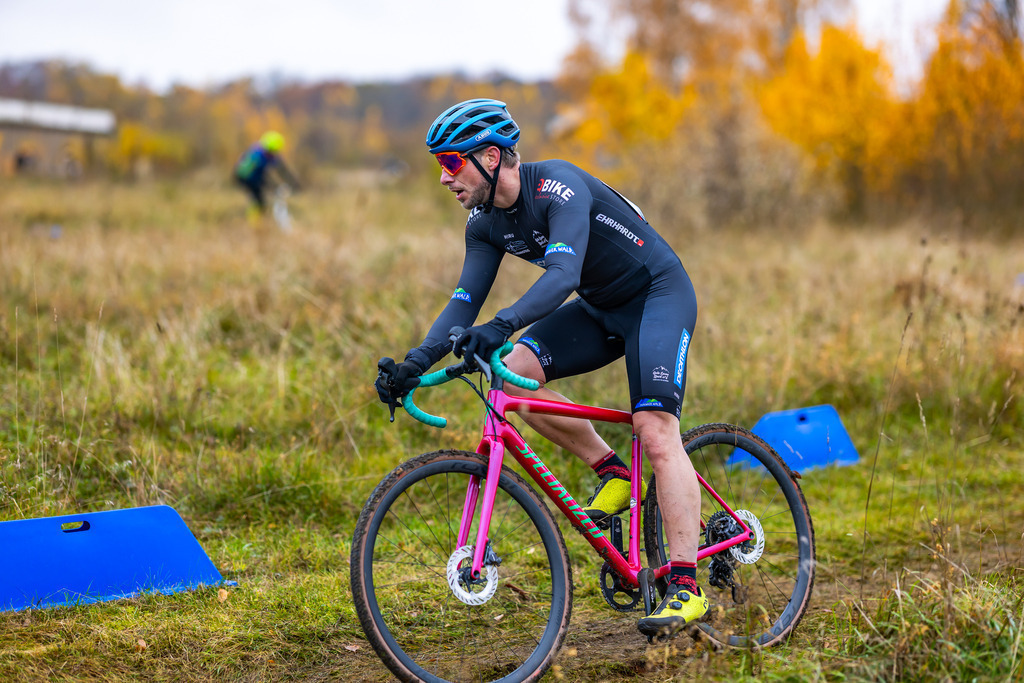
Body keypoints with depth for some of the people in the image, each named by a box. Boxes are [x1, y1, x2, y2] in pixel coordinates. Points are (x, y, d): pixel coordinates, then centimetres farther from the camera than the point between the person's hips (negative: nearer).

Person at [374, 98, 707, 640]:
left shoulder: (559, 186, -27)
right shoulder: (485, 223, -3)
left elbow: (563, 274, -41)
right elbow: (465, 301, -4)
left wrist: (501, 326, -55)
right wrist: (416, 362, -18)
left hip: (659, 294, -8)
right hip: (602, 308, 8)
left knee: (654, 428, -22)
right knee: (514, 371, -14)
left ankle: (686, 586, -20)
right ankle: (611, 473, 3)